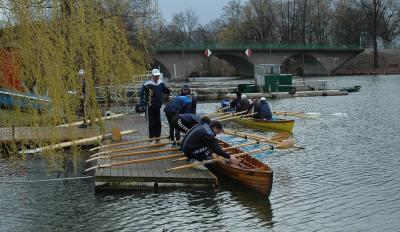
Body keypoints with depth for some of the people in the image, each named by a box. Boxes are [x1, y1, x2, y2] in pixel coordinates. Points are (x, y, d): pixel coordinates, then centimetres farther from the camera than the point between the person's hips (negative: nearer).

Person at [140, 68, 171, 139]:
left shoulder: (161, 83, 7)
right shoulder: (147, 84, -13)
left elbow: (164, 90, 16)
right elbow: (142, 93, -10)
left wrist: (168, 90, -6)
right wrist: (143, 101, -20)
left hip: (158, 106, 6)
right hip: (150, 107, -6)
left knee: (158, 123, 12)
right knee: (151, 123, -2)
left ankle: (157, 137, 21)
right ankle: (151, 137, 5)